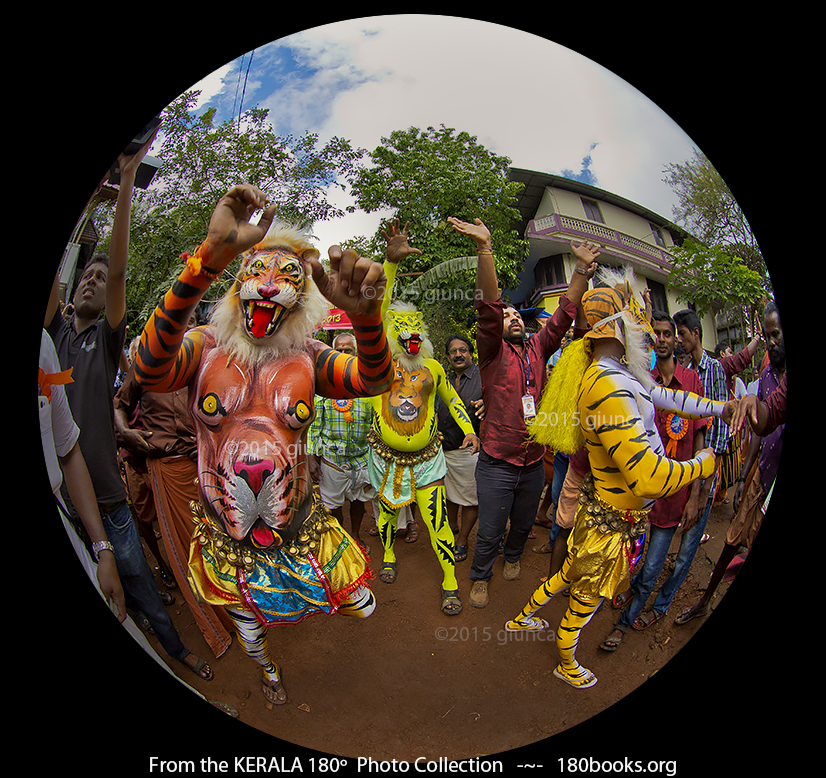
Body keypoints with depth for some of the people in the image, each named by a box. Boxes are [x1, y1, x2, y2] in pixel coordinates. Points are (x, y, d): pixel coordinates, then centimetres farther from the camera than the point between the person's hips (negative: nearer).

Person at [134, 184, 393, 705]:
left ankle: (315, 594, 50)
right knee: (247, 618, 26)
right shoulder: (205, 346, -13)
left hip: (298, 524, 0)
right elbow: (149, 372, -36)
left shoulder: (307, 358, -12)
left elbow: (374, 380, -29)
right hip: (226, 535, 0)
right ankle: (268, 670, 63)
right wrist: (207, 260, -49)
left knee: (364, 607, 14)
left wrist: (364, 313, -52)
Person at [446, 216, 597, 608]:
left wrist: (583, 269, -14)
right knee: (489, 531, 7)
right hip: (497, 463, -4)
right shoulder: (493, 351, -6)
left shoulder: (538, 349, 7)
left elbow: (565, 314, -2)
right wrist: (485, 248, -33)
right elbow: (488, 306, -20)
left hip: (533, 462, 5)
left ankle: (513, 557, 51)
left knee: (523, 523, 23)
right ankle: (480, 578, 31)